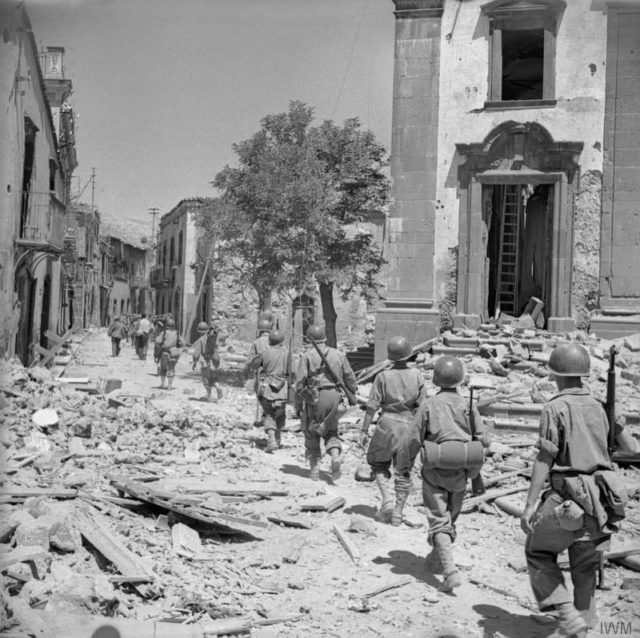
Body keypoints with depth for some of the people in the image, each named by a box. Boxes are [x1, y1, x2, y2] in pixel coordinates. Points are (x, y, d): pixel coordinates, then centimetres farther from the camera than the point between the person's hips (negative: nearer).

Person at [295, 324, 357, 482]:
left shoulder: (307, 356, -3)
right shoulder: (338, 354, 8)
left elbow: (300, 380, -7)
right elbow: (350, 377, 8)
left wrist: (298, 401, 1)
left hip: (315, 398, -3)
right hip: (334, 396, 3)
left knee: (312, 434, 12)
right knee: (331, 431, 17)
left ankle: (314, 468, 12)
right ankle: (335, 456, -10)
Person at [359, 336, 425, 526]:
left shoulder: (383, 376, -8)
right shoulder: (416, 376, -3)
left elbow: (372, 406, -9)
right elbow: (421, 405, -1)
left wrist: (364, 430, -3)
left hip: (388, 423, -2)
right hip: (409, 425, 2)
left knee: (378, 464, 19)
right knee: (403, 471, 11)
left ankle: (387, 501, 2)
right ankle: (398, 513, 13)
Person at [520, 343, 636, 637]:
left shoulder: (555, 408, -9)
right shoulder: (600, 406, 9)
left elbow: (544, 459, -13)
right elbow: (632, 448, 13)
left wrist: (530, 505, -12)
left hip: (569, 498, -6)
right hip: (603, 500, 6)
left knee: (538, 553, 13)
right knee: (585, 568, 18)